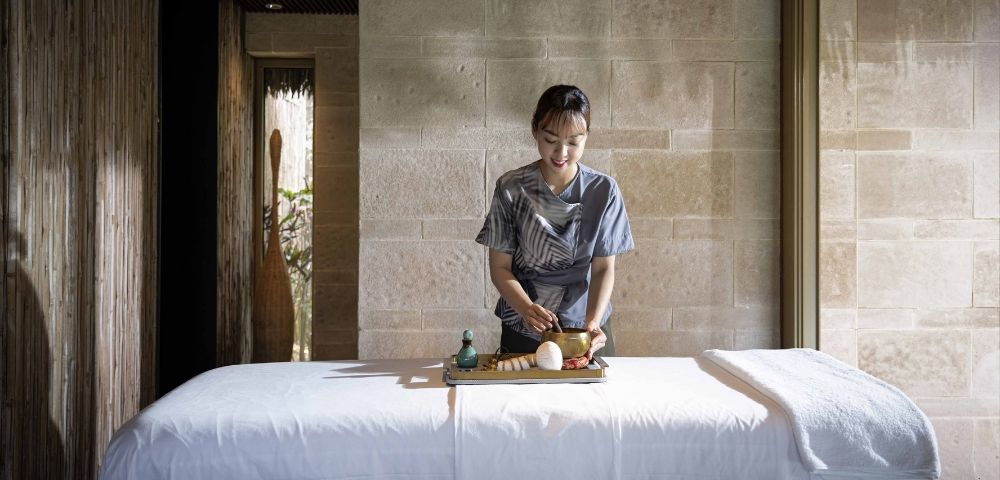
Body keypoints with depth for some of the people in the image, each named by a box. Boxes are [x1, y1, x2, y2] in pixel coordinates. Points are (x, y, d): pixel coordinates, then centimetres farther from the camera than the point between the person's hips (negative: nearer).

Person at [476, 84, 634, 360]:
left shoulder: (603, 190, -8)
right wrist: (526, 309, -25)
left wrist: (593, 321, -23)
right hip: (522, 332, 0)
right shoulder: (510, 188, -10)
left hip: (586, 332, 1)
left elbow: (604, 267, -7)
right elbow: (500, 267, -8)